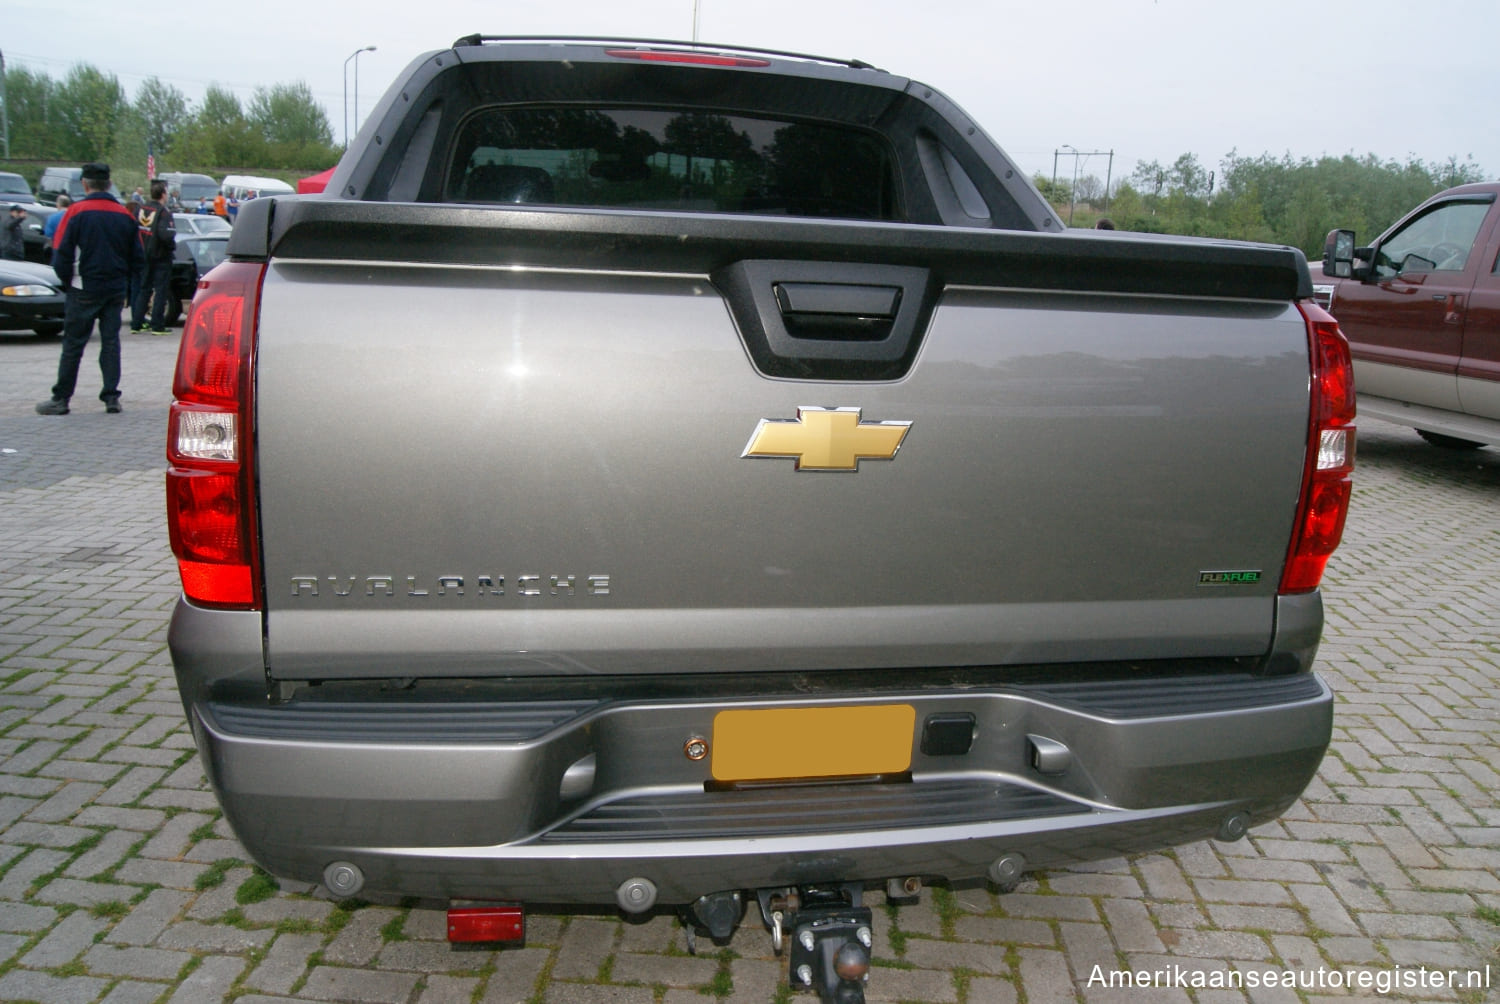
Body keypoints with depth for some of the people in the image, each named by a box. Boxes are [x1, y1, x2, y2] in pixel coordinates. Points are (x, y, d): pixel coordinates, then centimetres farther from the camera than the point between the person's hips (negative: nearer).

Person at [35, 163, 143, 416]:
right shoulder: (124, 215, 4)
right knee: (111, 342, 8)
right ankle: (112, 397, 5)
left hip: (84, 290, -3)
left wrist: (68, 281, 6)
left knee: (73, 344, 3)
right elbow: (138, 259, 8)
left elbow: (61, 255, -9)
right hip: (116, 290, 3)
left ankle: (61, 398, 8)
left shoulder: (77, 212, -8)